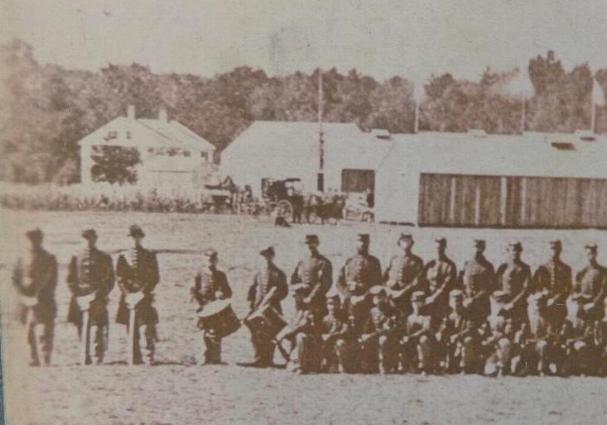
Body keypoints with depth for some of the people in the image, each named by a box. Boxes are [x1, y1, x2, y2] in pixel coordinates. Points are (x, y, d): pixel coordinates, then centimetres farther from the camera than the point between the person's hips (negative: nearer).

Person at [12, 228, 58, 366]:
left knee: (43, 336, -9)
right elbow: (15, 280, 9)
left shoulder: (48, 259, 0)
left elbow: (50, 282, -4)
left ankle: (45, 363, -10)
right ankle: (34, 363, 14)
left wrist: (38, 299, -11)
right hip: (27, 304, 4)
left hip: (44, 304, -4)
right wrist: (24, 297, -5)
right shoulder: (22, 259, 12)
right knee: (30, 337, 7)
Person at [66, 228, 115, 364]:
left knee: (98, 330, -9)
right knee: (82, 332, 3)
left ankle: (98, 359, -6)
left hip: (98, 301, -2)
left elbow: (110, 280, 6)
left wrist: (101, 295, -5)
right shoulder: (76, 258, 13)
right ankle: (85, 359, 11)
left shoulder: (104, 258, 8)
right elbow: (70, 279, 12)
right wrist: (76, 295, -1)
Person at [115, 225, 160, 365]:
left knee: (147, 329, -4)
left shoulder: (150, 256, 5)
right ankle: (136, 358, 4)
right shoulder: (123, 257, 8)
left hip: (145, 297, -1)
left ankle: (149, 358, -2)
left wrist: (144, 292, -9)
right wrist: (128, 294, -6)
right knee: (132, 330, 1)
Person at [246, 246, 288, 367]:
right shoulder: (259, 273, 16)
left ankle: (268, 359, 3)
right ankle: (259, 359, 8)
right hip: (258, 307, 4)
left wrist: (273, 297, -15)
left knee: (270, 334, -4)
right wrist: (251, 302, 4)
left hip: (272, 307, -4)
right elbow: (252, 289, 16)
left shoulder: (278, 274, 3)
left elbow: (284, 290, -2)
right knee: (256, 334, 0)